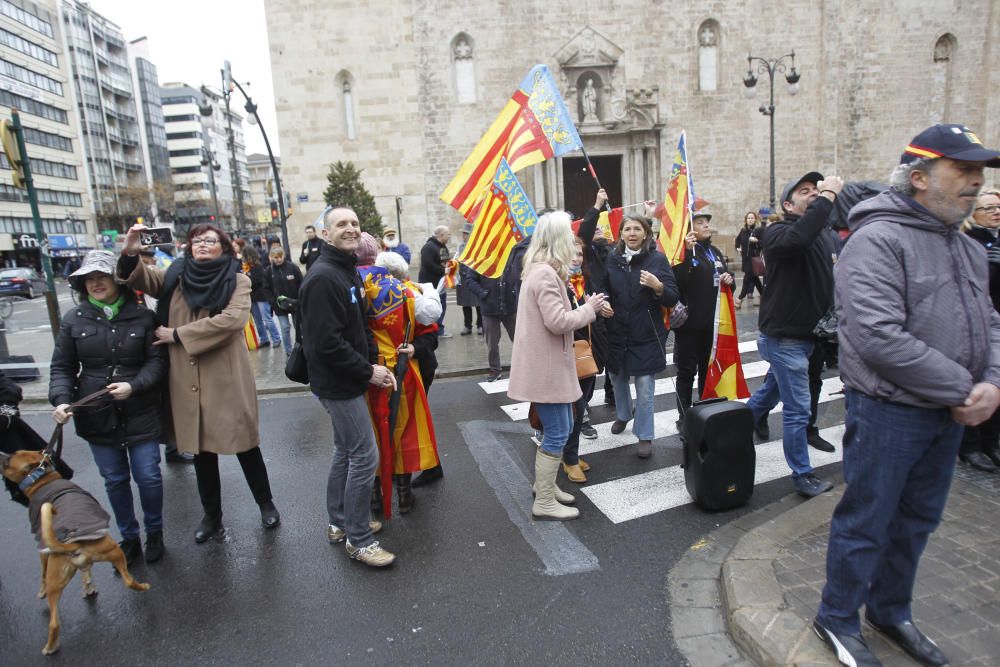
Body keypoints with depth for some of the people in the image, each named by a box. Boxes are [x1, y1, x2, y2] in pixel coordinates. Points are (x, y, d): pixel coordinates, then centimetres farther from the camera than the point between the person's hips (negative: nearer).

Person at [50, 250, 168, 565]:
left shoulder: (143, 316, -5)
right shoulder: (73, 319, 1)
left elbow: (157, 361, -6)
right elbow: (62, 367, 4)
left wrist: (134, 386, -21)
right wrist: (61, 399, -12)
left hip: (140, 413, -2)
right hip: (96, 416, 2)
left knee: (148, 477, 5)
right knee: (115, 481, 14)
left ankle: (154, 533, 28)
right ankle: (129, 538, 33)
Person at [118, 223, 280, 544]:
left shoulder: (237, 280, -4)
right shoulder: (176, 275, 9)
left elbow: (233, 319, -19)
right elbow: (142, 278, -2)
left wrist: (178, 334, -14)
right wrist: (130, 254, -23)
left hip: (227, 379, -3)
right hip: (187, 382, 4)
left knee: (245, 445, 7)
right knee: (201, 450, 16)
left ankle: (266, 504, 29)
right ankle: (211, 515, 33)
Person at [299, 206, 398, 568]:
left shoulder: (349, 272, 12)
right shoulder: (323, 277, -20)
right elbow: (326, 342, -25)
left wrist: (375, 362, 3)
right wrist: (368, 371, -18)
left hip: (348, 380, 10)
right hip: (338, 384, -10)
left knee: (346, 451, 19)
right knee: (364, 456, -4)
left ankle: (340, 524, 34)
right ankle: (358, 539, 11)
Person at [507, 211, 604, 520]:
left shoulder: (540, 271, 13)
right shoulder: (546, 274, -20)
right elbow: (558, 322, -24)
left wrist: (587, 308, 9)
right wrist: (589, 308, -11)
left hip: (548, 364, 10)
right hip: (546, 367, -10)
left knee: (561, 428, 19)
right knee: (557, 434, -1)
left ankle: (544, 483, 33)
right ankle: (544, 503, 9)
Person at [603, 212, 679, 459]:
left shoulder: (657, 259, -7)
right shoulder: (612, 258, -1)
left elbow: (672, 299, -7)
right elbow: (603, 288, 11)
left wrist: (658, 286, -26)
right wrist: (603, 302, -10)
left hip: (646, 335, -3)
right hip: (617, 332, 3)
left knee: (645, 388, 0)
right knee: (617, 378, 20)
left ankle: (644, 436, 18)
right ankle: (623, 415, 49)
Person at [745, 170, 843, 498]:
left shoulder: (823, 235, 11)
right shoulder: (777, 232, -13)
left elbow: (830, 277, 16)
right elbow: (798, 238, -37)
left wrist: (837, 267, -4)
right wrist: (828, 196, -30)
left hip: (807, 334, 8)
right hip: (784, 335, -8)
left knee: (768, 393, 23)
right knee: (797, 409, -1)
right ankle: (802, 475, 14)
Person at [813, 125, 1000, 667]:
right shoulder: (878, 240, -18)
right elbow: (879, 339, -28)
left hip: (948, 415, 9)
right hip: (889, 412, -8)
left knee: (917, 521, 21)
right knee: (865, 522, 6)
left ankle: (889, 610, 42)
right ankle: (837, 619, 27)